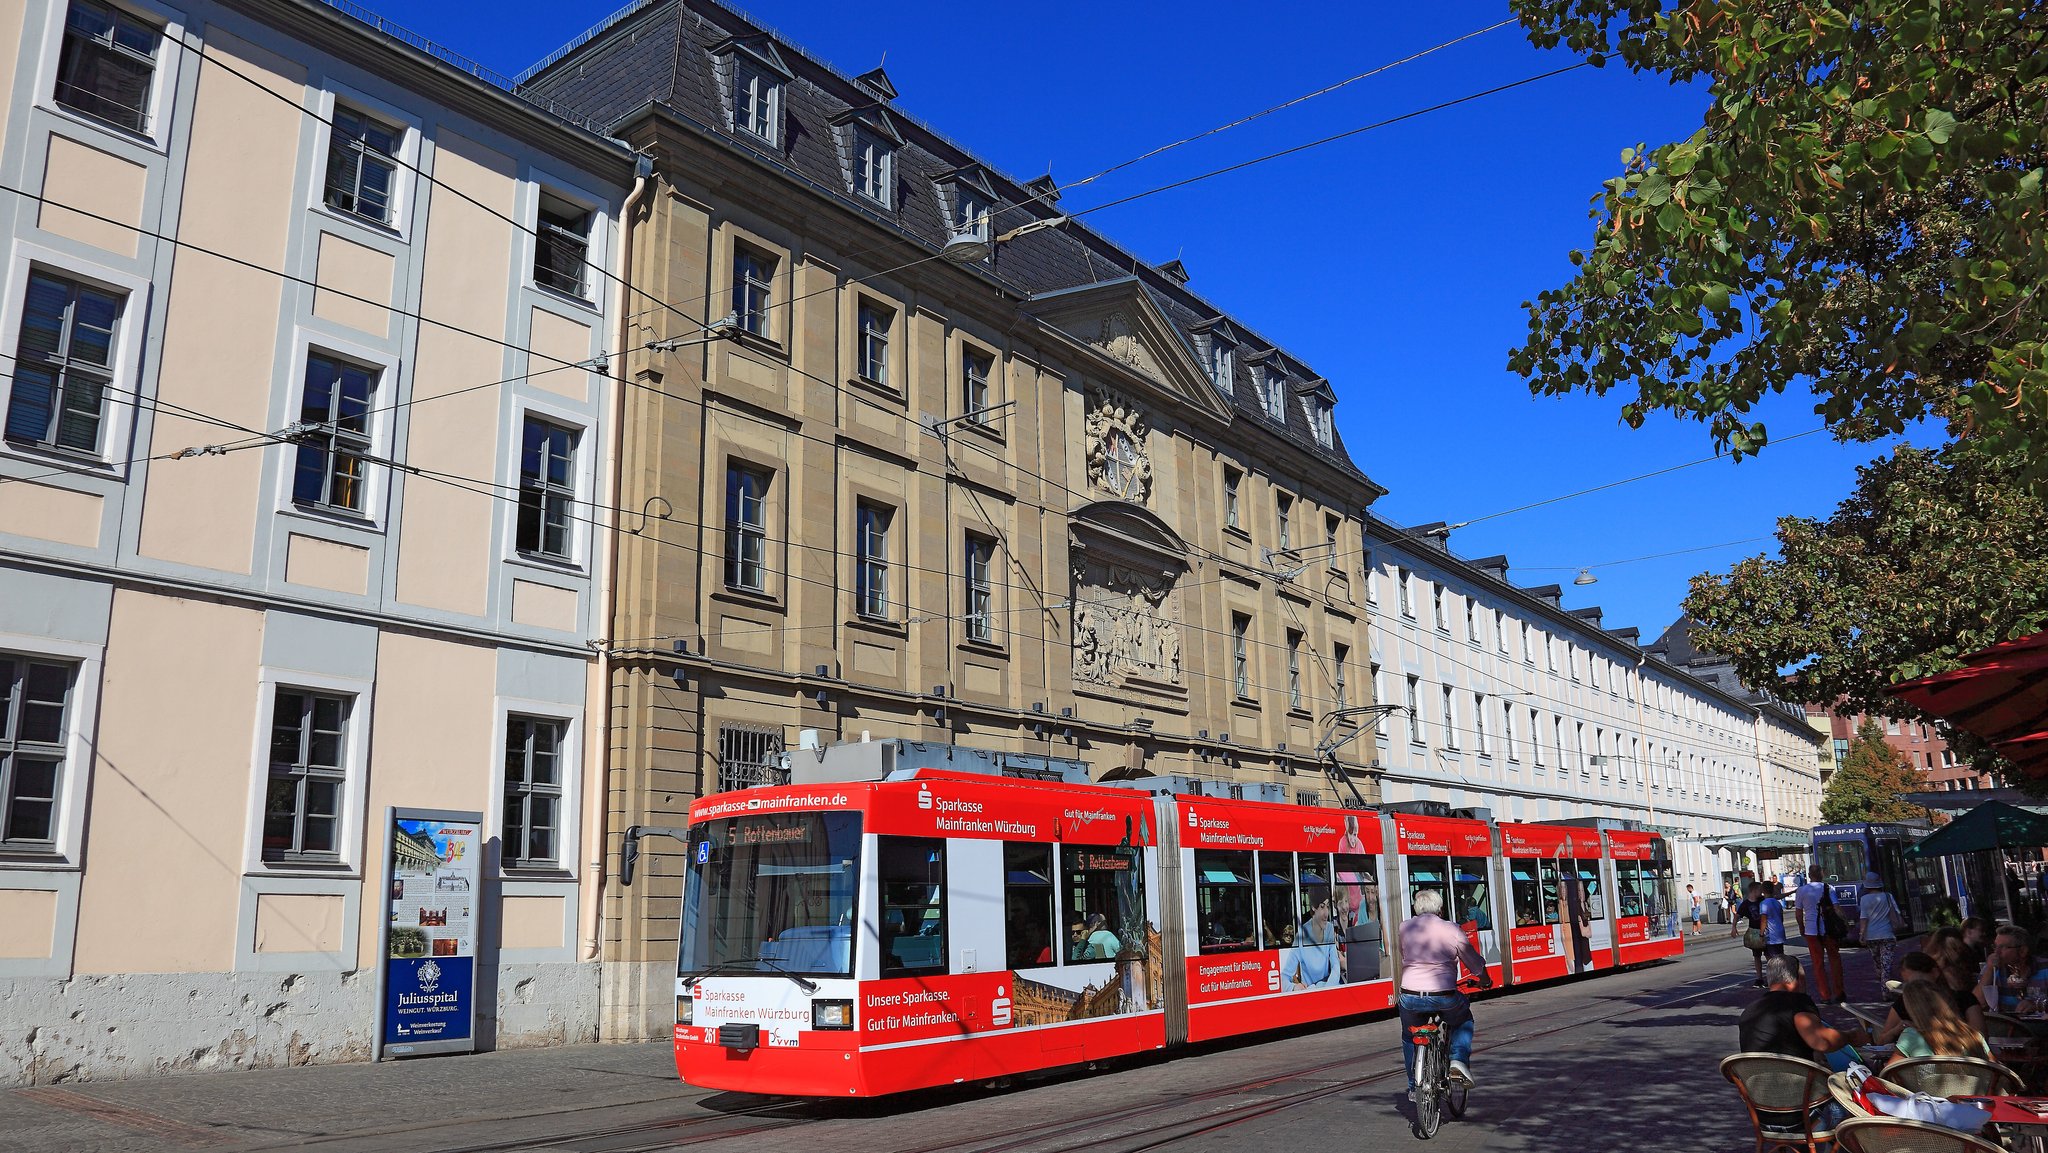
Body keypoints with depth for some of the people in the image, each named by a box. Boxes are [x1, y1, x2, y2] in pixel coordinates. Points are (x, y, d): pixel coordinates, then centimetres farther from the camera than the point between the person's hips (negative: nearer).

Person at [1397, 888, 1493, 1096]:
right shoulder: (1452, 931, 1)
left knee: (1409, 1038, 26)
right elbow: (1476, 964, 9)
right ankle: (1459, 1060, 8)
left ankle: (1414, 1087, 28)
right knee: (1464, 1021, 29)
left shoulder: (1404, 928, 7)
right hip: (1444, 997, -1)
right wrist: (1485, 981, 31)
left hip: (1410, 997, 1)